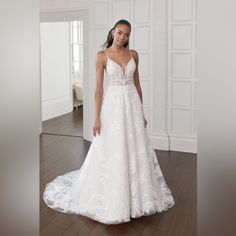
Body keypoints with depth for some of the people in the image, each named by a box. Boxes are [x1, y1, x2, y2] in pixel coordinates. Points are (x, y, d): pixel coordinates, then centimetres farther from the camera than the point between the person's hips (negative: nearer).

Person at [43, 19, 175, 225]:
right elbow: (99, 88, -7)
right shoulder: (102, 56, -4)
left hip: (132, 104, 4)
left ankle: (136, 196, 28)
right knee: (111, 152, 3)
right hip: (113, 105, -4)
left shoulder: (133, 54, 7)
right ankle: (112, 200, 21)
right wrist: (97, 118, -11)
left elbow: (137, 83, 11)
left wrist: (142, 111, 11)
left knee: (136, 150, 10)